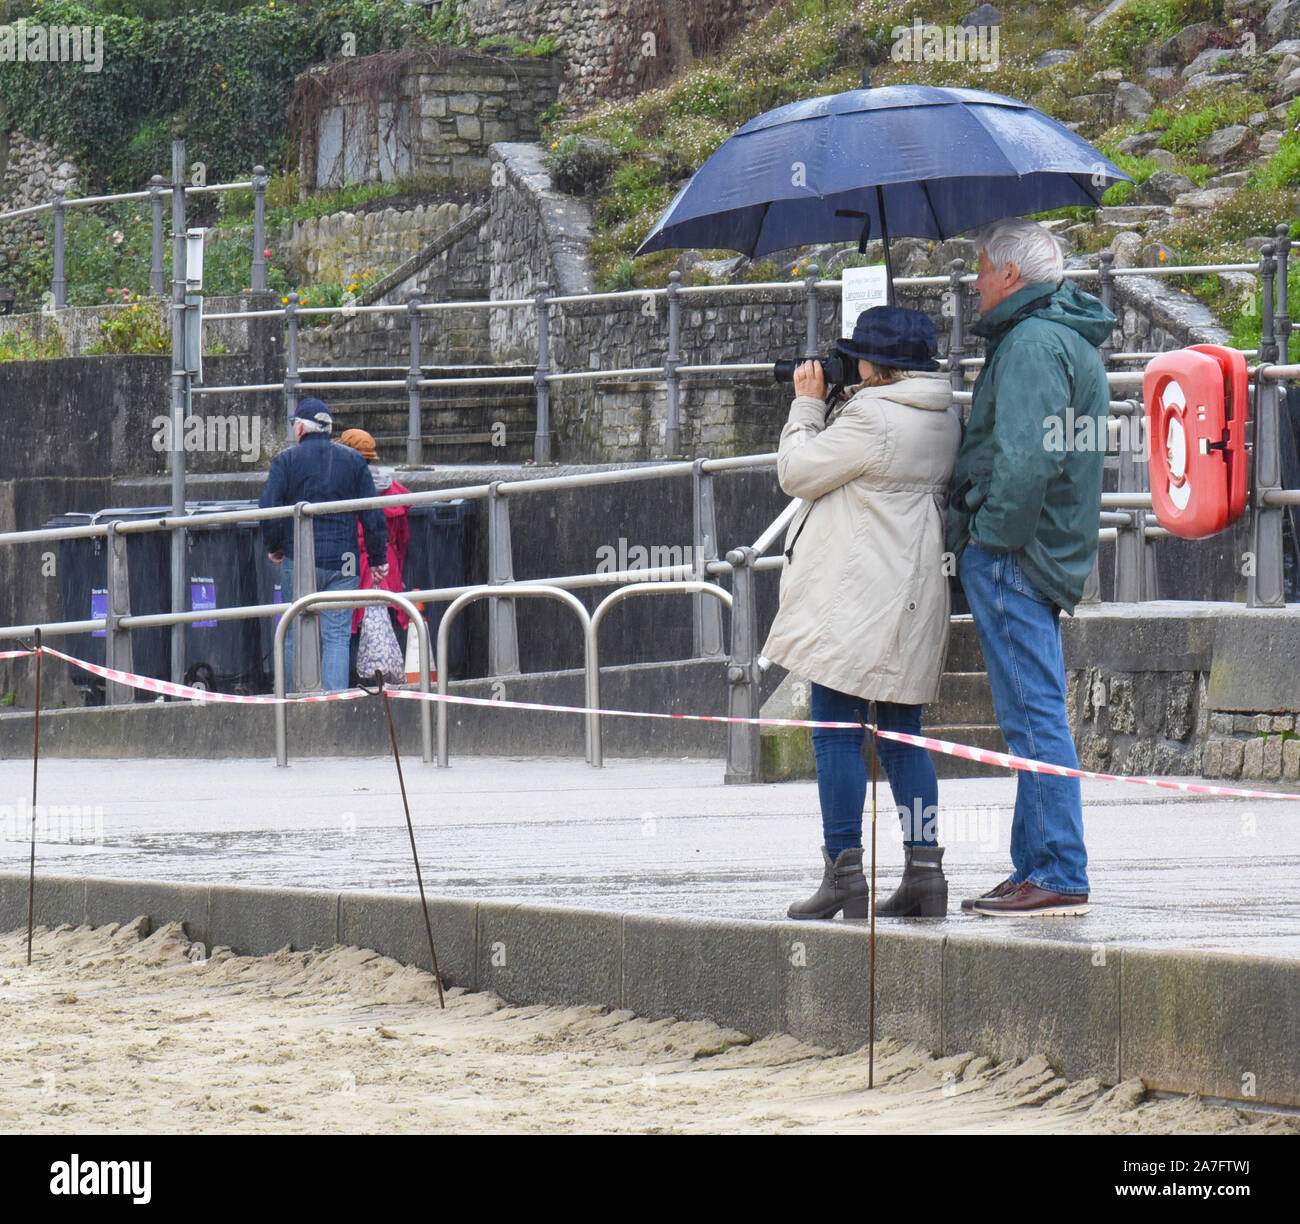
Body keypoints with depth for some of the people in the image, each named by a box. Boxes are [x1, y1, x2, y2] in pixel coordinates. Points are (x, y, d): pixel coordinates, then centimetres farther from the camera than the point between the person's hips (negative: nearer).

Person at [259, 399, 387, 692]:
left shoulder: (286, 460, -1)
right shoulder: (353, 460, 7)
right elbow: (372, 514, 6)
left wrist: (273, 547, 9)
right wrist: (378, 557, 13)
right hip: (343, 561, 1)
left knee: (295, 635, 8)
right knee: (336, 636, 0)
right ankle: (335, 697, -11)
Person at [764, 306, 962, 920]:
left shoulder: (870, 419, -17)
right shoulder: (946, 420, 10)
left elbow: (797, 472, -7)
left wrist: (807, 403, 5)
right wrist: (831, 406, 19)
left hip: (854, 603, -9)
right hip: (915, 601, 9)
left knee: (836, 729, -3)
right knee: (902, 732, 12)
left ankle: (844, 872, -5)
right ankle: (924, 868, 7)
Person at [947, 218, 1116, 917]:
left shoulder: (1032, 342, -13)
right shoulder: (1071, 337, 20)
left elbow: (1026, 460, -24)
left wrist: (988, 533, -15)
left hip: (1011, 553, -11)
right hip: (1048, 557, 11)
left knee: (1034, 716, -10)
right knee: (1033, 719, 13)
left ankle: (1059, 877, -12)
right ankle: (1037, 870, 17)